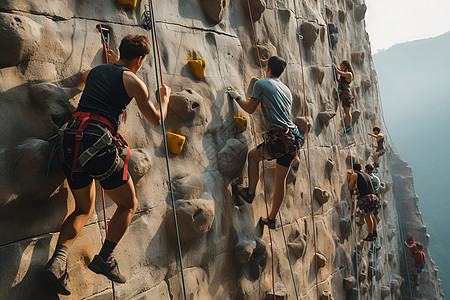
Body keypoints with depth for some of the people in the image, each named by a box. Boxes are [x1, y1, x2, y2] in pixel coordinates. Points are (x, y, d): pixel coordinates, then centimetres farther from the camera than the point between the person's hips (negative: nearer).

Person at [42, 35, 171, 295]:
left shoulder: (96, 71, 22)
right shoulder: (133, 81, 3)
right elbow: (156, 120, 11)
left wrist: (110, 63, 62)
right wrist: (165, 97, 30)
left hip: (71, 140, 7)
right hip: (99, 142, -7)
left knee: (84, 209, 20)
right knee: (128, 205, 13)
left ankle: (58, 259, 3)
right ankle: (105, 258, 6)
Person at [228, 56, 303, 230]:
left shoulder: (261, 84, 0)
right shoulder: (287, 90, 21)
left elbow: (250, 108, 4)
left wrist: (236, 97, 20)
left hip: (278, 139, -7)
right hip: (293, 139, 7)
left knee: (253, 155, 21)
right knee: (281, 179, 14)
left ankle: (250, 193, 27)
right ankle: (272, 219, 25)